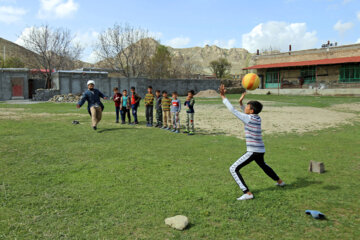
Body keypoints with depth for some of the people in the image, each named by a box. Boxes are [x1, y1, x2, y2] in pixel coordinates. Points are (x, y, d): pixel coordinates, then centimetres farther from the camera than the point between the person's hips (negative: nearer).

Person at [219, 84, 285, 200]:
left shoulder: (249, 119, -16)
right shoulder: (257, 118, 5)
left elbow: (233, 110, -15)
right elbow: (246, 113, 26)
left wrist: (223, 97, -11)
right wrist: (240, 103, 16)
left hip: (253, 151, -9)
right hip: (261, 150, 9)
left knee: (234, 169, -8)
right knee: (263, 165, 37)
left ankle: (247, 193, -15)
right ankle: (279, 181, 55)